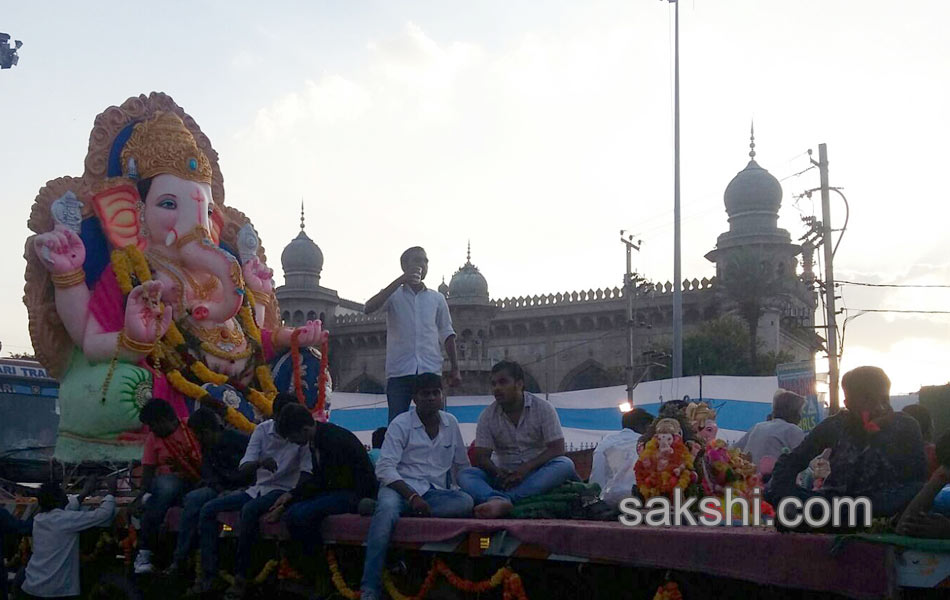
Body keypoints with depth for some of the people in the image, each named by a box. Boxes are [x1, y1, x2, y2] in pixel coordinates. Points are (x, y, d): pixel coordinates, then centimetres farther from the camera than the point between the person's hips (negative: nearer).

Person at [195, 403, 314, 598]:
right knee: (207, 510, -8)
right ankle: (208, 573, -10)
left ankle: (241, 577, -24)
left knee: (250, 510, -34)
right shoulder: (263, 429, -7)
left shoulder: (304, 437, -14)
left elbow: (306, 474, -17)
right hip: (259, 488, 5)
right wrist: (259, 463, -32)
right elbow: (244, 468, -11)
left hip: (283, 491, -5)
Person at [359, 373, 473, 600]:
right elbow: (385, 468, -10)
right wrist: (412, 496, -21)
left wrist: (465, 486, 5)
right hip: (401, 487, -4)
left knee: (466, 502, -28)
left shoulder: (451, 423, 13)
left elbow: (462, 464, 23)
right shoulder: (401, 424, -1)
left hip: (435, 492, 4)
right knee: (387, 510, -39)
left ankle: (379, 506, -28)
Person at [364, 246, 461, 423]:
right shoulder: (394, 295, 7)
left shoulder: (437, 299, 15)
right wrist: (400, 280, -13)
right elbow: (368, 308, -11)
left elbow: (447, 335, 16)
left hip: (430, 371, 2)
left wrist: (455, 368, 9)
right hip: (399, 372, -2)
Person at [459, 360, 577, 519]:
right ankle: (500, 501, -55)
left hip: (538, 473, -2)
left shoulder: (543, 408, -3)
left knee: (565, 465, -32)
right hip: (506, 476, 2)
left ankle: (504, 499, -47)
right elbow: (482, 456, -1)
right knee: (465, 475, -22)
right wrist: (497, 472, -24)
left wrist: (525, 468, -23)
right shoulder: (488, 415, 3)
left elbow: (557, 449, -10)